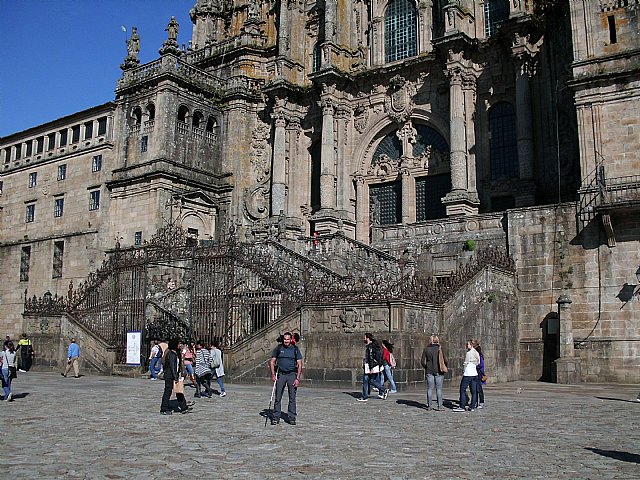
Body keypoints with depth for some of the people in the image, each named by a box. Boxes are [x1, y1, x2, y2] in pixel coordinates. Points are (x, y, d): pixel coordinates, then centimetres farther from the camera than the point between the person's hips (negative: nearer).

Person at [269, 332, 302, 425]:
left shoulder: (295, 349, 3)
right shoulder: (278, 348, 5)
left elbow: (299, 365, 1)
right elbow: (272, 362, 8)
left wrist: (297, 378, -7)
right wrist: (273, 374, -4)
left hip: (292, 375, 0)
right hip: (281, 374, 1)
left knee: (292, 398, 1)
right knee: (278, 397, -1)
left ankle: (292, 418, 9)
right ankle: (276, 418, 5)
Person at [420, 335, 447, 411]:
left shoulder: (426, 349, 1)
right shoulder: (439, 348, -7)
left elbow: (422, 361, 2)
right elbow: (444, 360, -12)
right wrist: (445, 367, 4)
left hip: (429, 371, 3)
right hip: (438, 371, -3)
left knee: (430, 388, 8)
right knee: (439, 388, 3)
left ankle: (429, 405, 11)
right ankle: (439, 406, 3)